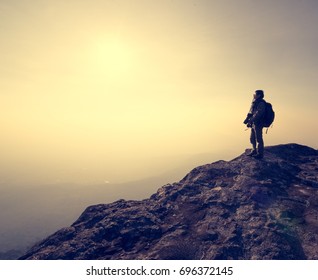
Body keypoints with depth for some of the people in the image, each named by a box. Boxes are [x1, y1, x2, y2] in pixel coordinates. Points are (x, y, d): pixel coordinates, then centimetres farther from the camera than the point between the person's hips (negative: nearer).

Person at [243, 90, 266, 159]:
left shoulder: (261, 103, -14)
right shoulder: (255, 102, 16)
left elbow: (258, 114, -23)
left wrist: (250, 120, -26)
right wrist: (248, 119, 11)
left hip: (258, 124, -10)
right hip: (253, 124, 10)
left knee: (258, 139, -4)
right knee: (252, 138, 17)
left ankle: (260, 154, 3)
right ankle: (255, 151, 30)